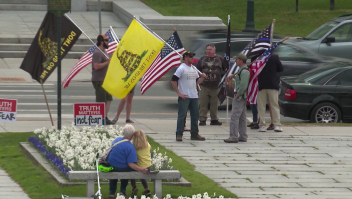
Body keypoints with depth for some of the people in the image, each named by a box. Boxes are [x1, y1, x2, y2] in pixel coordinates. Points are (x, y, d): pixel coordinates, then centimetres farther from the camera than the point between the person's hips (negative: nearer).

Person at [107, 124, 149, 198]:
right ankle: (122, 190, 29)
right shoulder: (130, 147, -21)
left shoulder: (117, 139, -2)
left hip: (110, 167, 4)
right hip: (122, 169, -4)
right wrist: (142, 170, -31)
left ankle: (112, 191, 38)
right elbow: (131, 164, -25)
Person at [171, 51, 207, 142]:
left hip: (194, 96, 7)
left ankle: (194, 134, 18)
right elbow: (173, 81, -12)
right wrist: (179, 93, -15)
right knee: (182, 115, -6)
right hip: (184, 97, -7)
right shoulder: (181, 68, -8)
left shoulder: (194, 69, 14)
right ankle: (179, 135, -3)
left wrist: (202, 78, 1)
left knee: (195, 115, 10)